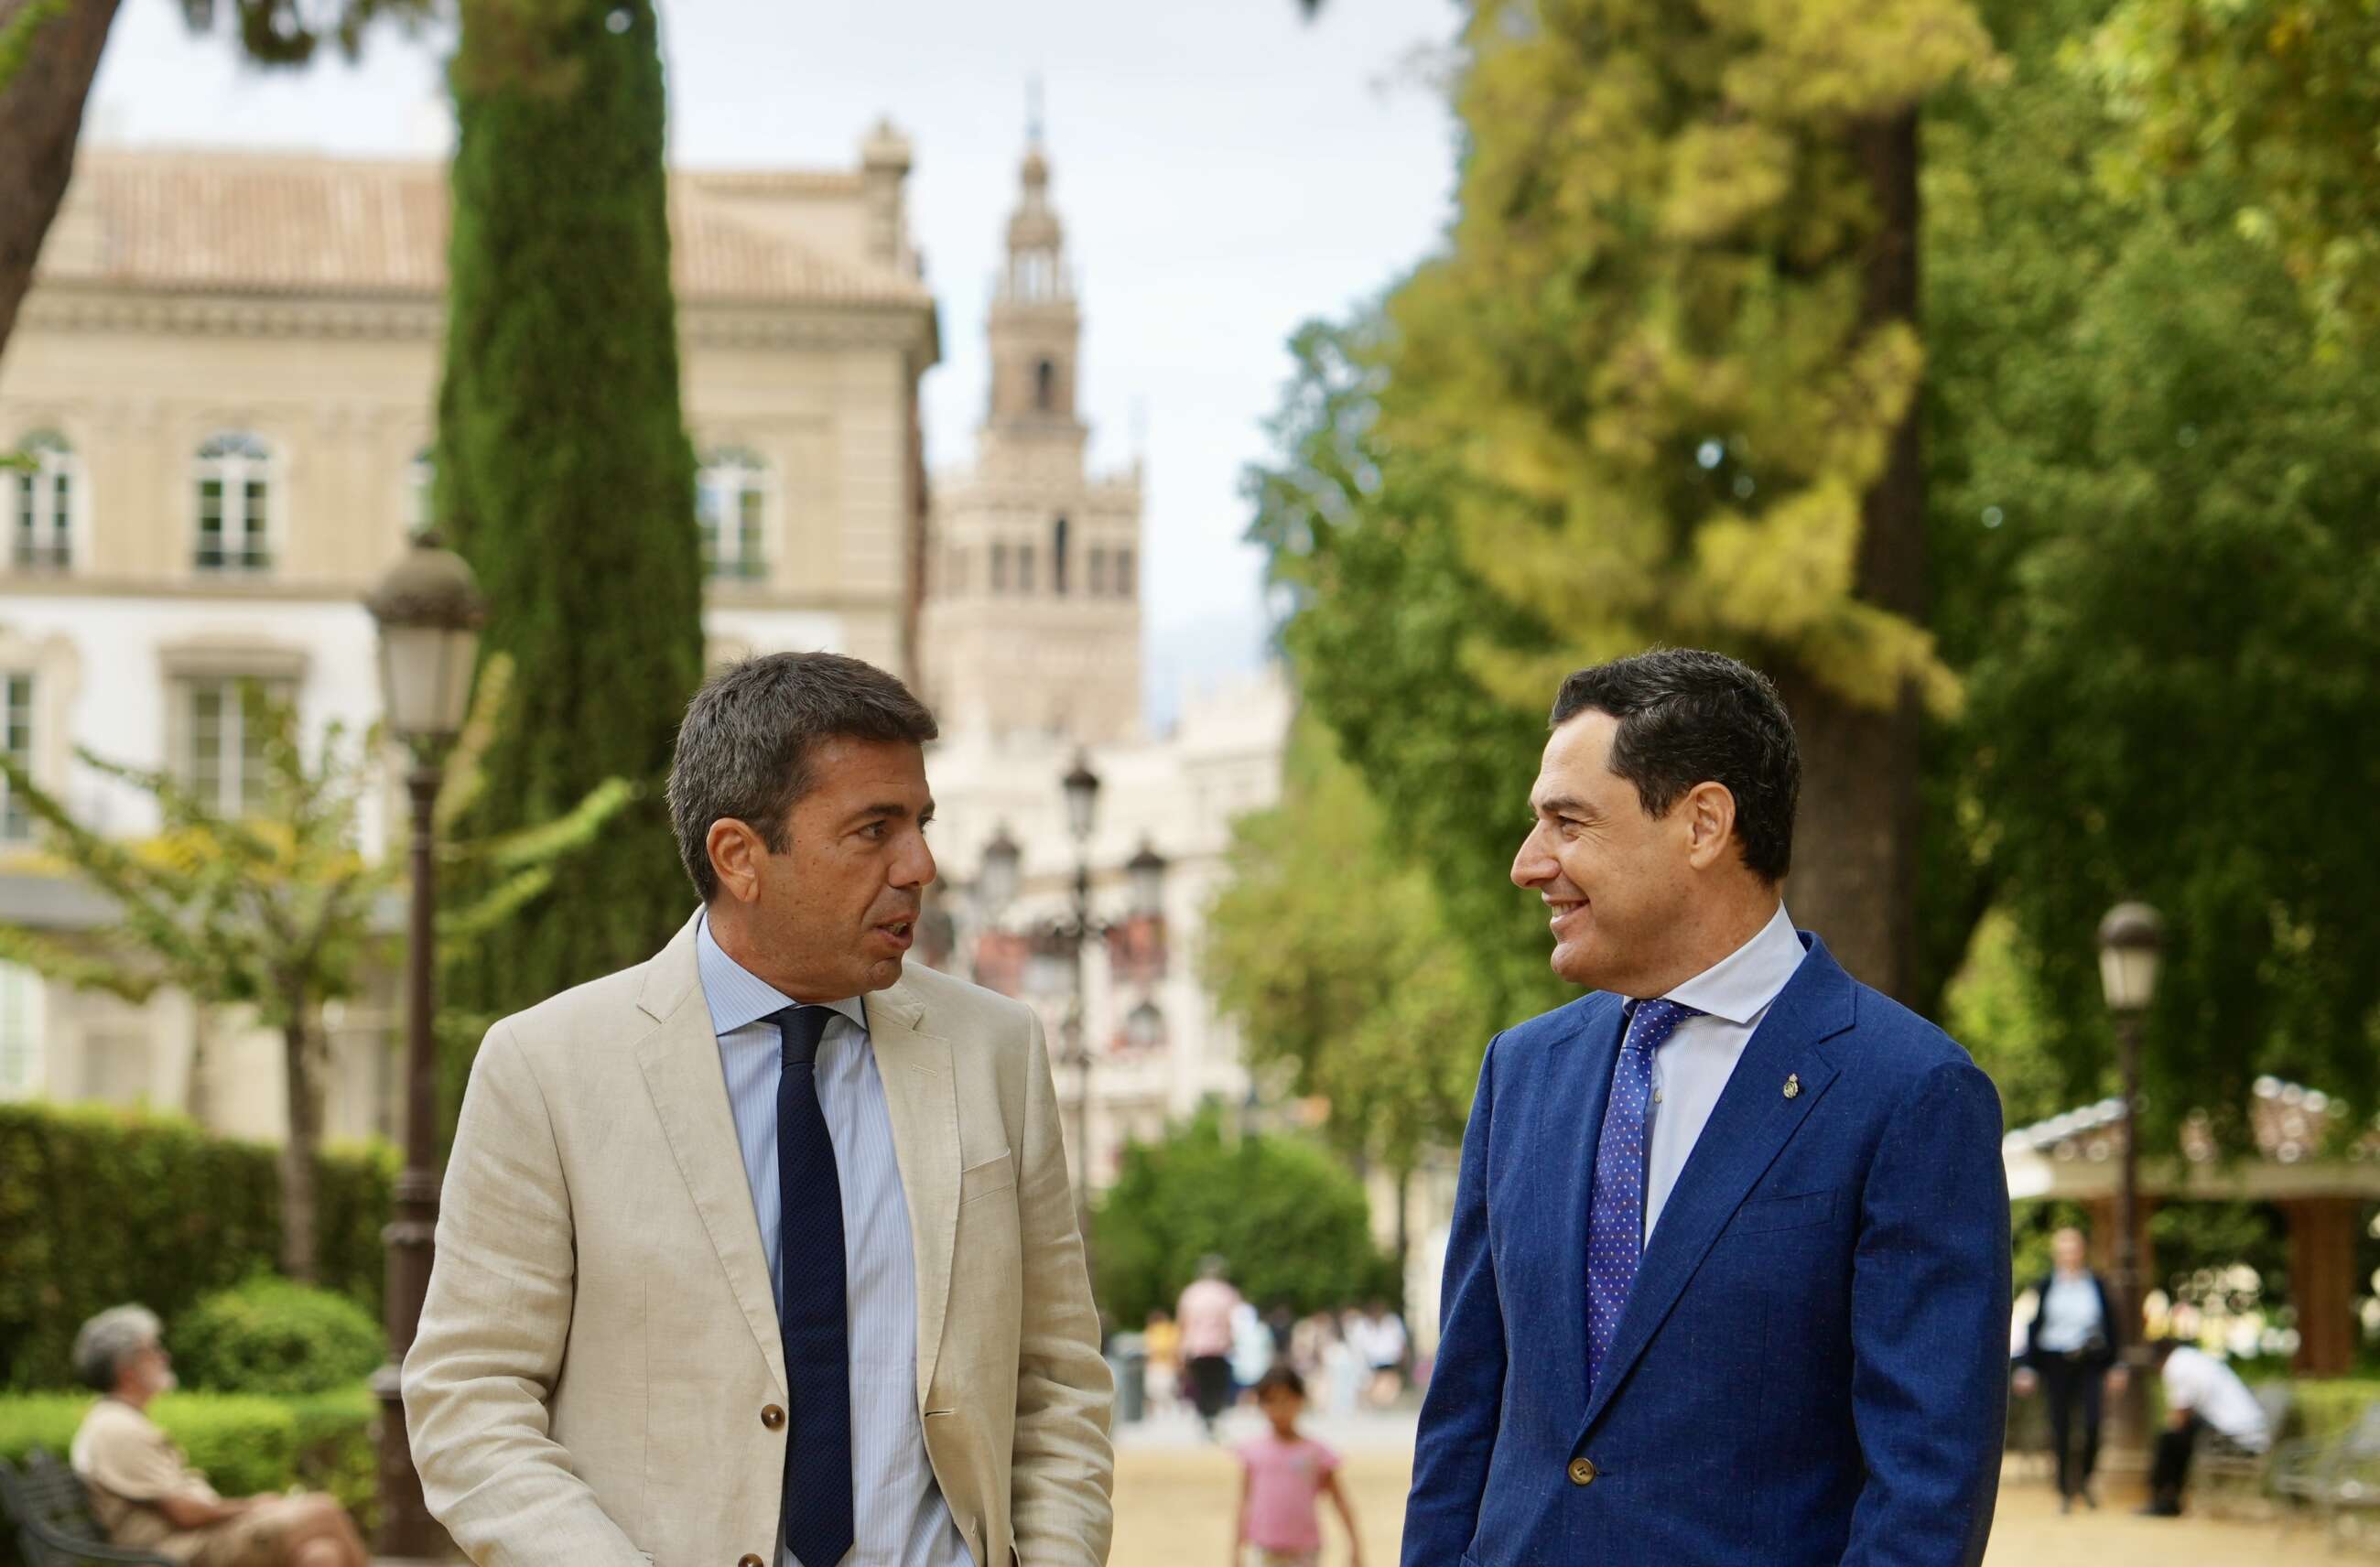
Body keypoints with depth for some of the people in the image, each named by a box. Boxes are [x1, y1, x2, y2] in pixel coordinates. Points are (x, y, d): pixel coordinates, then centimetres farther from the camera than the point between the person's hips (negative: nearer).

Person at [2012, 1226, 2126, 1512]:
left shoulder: (2097, 1286, 7)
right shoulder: (2046, 1287, 4)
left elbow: (2113, 1327, 11)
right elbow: (2033, 1327, 6)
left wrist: (2116, 1366, 6)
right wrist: (2027, 1367, 1)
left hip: (2091, 1362, 0)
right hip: (2056, 1361, 0)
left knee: (2093, 1423, -14)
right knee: (2061, 1427, 1)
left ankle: (2085, 1479, 9)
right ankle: (2065, 1491, 11)